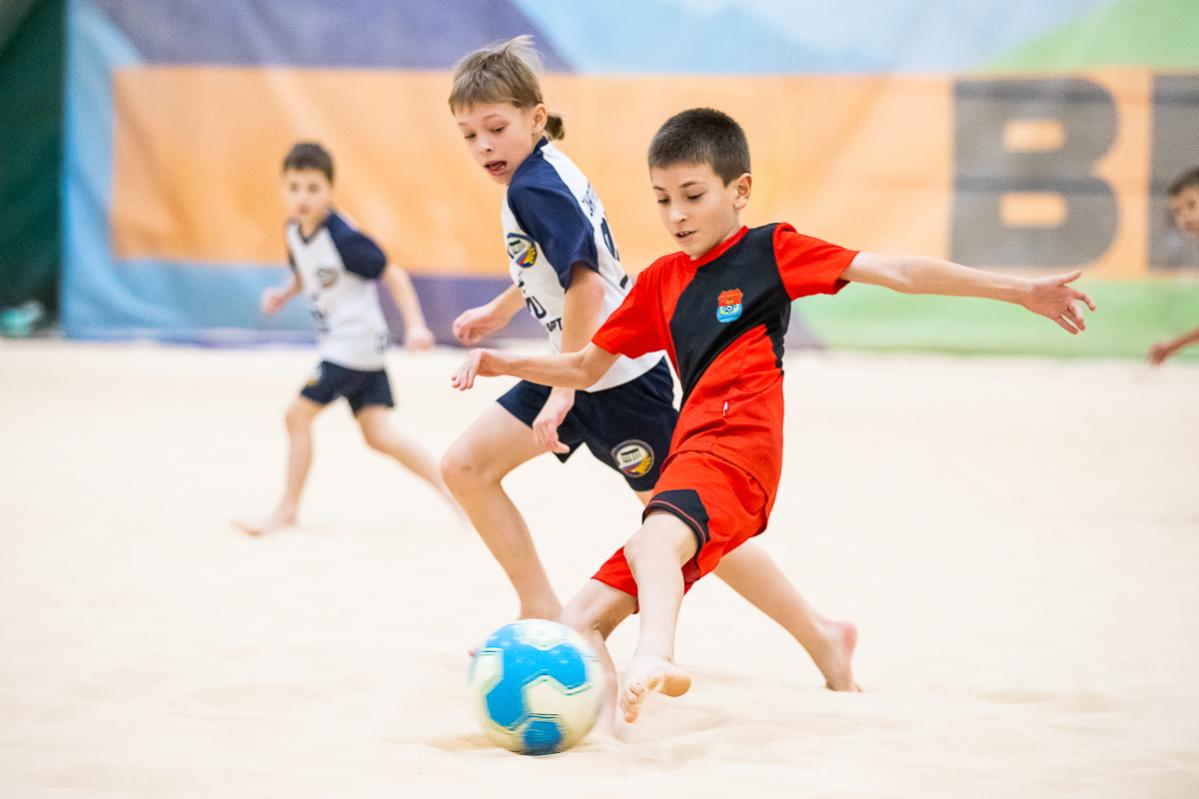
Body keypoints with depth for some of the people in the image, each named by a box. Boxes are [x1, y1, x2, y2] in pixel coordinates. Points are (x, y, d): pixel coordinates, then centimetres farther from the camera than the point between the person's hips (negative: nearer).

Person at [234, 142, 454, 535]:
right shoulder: (294, 230, 3)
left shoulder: (344, 239, -22)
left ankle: (286, 508, 7)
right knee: (379, 436, 5)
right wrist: (284, 293, 1)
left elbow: (393, 275, -14)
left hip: (356, 340, -8)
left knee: (298, 415, -7)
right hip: (337, 341, 8)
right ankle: (450, 488, 11)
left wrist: (415, 326, -20)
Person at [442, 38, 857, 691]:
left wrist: (564, 391, -28)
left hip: (619, 378, -10)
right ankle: (542, 614, 11)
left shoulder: (535, 188, -21)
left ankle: (821, 637, 9)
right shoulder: (537, 176, 7)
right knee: (465, 466, 5)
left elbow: (584, 282, -30)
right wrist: (498, 311, 41)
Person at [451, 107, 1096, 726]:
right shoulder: (659, 282, 23)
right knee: (577, 625, -1)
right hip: (688, 460, 8)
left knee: (653, 541, -40)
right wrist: (505, 364, 17)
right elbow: (585, 369, 32)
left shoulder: (771, 251, 7)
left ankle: (654, 661, -63)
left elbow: (896, 273, 1)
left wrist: (1020, 290, -4)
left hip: (735, 451, -8)